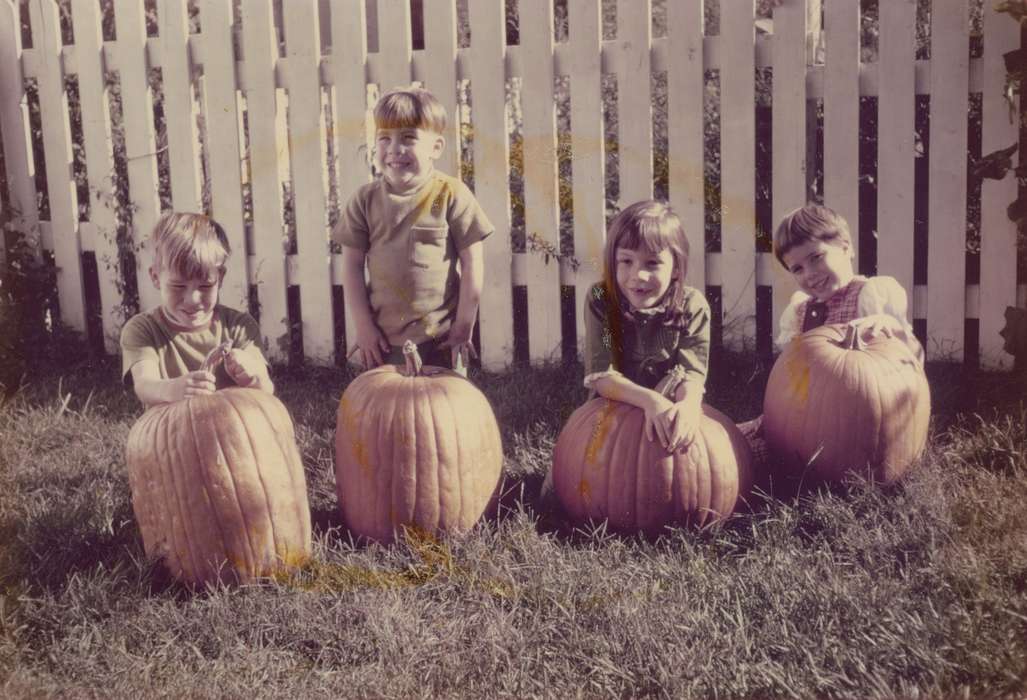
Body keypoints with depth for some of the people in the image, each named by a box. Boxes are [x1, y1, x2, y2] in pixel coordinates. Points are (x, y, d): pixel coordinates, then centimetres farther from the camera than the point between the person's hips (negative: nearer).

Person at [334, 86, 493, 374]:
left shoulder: (451, 195, -8)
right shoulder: (366, 199, -1)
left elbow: (472, 263, -5)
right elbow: (352, 265, 3)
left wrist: (464, 327, -3)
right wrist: (364, 326, -1)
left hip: (441, 337, -2)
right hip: (382, 339, 2)